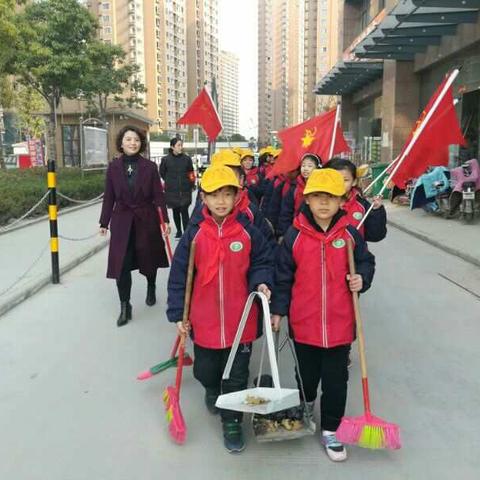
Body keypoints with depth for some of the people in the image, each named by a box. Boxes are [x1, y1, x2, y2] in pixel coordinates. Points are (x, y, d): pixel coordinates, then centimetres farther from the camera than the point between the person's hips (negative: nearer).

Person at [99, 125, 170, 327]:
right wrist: (104, 223, 4)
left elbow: (158, 196, -3)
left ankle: (151, 289, 43)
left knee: (149, 259, 15)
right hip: (122, 221, 0)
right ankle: (125, 307, 3)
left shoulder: (150, 167, -3)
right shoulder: (113, 167, 1)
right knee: (121, 263, -5)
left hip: (146, 220, 0)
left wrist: (165, 220, -10)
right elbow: (109, 197, 4)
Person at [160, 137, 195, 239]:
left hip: (185, 190, -1)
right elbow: (162, 173, 10)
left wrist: (191, 185, 4)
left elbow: (191, 173, 8)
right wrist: (170, 182, 10)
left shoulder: (187, 158, -3)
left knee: (184, 211, -6)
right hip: (172, 191, 1)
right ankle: (178, 231, 29)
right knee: (175, 212, 13)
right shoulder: (166, 159, -5)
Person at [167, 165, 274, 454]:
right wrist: (178, 313, -3)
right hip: (204, 320, 1)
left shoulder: (248, 232, -7)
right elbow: (179, 275, -3)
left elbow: (263, 262, 5)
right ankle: (213, 389, 54)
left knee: (237, 376, 9)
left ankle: (232, 422, 30)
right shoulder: (194, 234, -7)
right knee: (204, 371, 19)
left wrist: (261, 282, -16)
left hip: (241, 320, -1)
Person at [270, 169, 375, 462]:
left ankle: (331, 430, 27)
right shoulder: (295, 235, -7)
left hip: (339, 324, 0)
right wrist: (278, 309, -1)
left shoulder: (350, 234, -4)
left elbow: (367, 262, 10)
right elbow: (283, 275, -1)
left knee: (336, 380, 8)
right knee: (306, 372, 20)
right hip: (304, 322, 0)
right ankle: (305, 404, 51)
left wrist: (361, 278, -10)